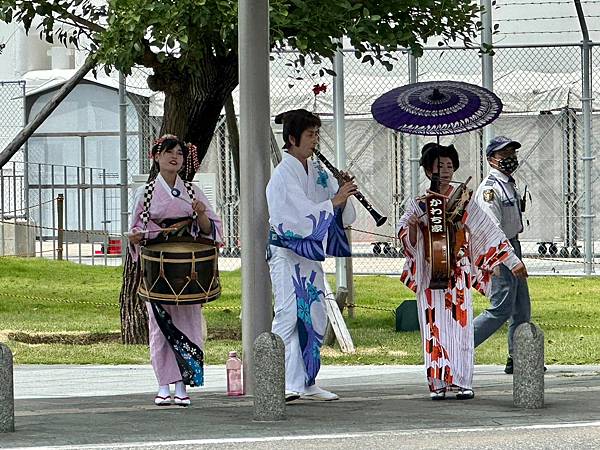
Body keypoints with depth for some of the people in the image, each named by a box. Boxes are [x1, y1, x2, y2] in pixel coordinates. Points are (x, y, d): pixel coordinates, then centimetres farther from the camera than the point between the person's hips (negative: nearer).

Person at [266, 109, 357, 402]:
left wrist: (343, 196, -8)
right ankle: (280, 385, -12)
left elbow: (342, 213, 11)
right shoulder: (283, 174, -11)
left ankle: (306, 383, 14)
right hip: (286, 253, -8)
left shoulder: (318, 171, 10)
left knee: (315, 316, 8)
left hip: (310, 253, 8)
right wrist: (334, 200, -18)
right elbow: (301, 215, -22)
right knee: (289, 314, -12)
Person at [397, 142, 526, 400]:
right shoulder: (417, 204, 7)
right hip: (430, 274, 0)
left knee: (460, 324, -4)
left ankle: (462, 382, -2)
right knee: (434, 327, -2)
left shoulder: (463, 202, 7)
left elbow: (488, 232, 9)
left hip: (458, 274, 0)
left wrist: (512, 261, 9)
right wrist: (412, 224, -19)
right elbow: (409, 242, 3)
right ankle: (437, 383, 0)